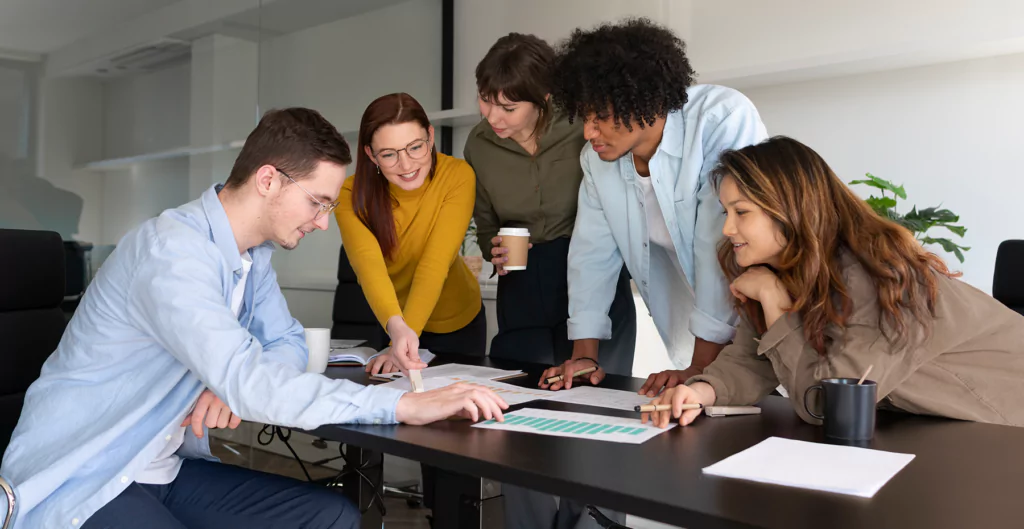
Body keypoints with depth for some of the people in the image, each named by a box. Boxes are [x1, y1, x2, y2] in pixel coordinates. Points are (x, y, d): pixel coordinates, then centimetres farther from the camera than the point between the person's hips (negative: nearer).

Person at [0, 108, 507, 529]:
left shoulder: (253, 252, 2)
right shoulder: (171, 251, -26)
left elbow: (287, 344, 9)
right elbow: (251, 387, -35)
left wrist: (239, 382, -15)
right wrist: (406, 405, -36)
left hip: (165, 470, 8)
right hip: (76, 486, -8)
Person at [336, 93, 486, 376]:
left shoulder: (457, 175, -25)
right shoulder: (353, 195, -23)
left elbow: (435, 264, -33)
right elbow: (368, 264, -39)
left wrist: (407, 334, -46)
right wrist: (396, 327, -57)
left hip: (457, 321, 0)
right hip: (385, 324, 0)